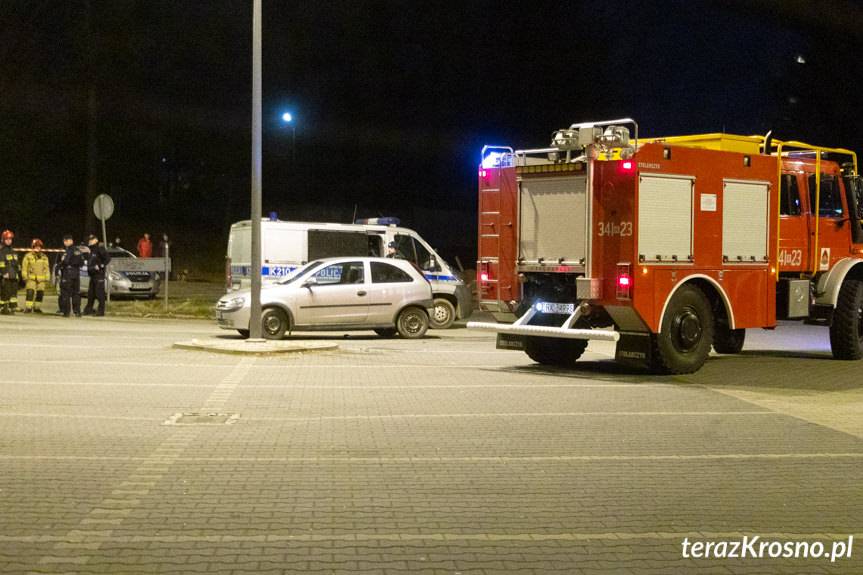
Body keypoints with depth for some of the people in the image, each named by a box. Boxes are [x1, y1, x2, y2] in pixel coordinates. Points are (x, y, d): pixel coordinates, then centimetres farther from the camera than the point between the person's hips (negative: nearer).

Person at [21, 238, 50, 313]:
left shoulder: (44, 257, 12)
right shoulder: (28, 256, 1)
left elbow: (47, 268, 15)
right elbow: (24, 267, 1)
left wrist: (47, 278, 9)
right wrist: (25, 276, -6)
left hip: (41, 279, 4)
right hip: (31, 279, -4)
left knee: (40, 294, 5)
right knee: (30, 293, -13)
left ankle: (37, 308, 16)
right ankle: (28, 308, -13)